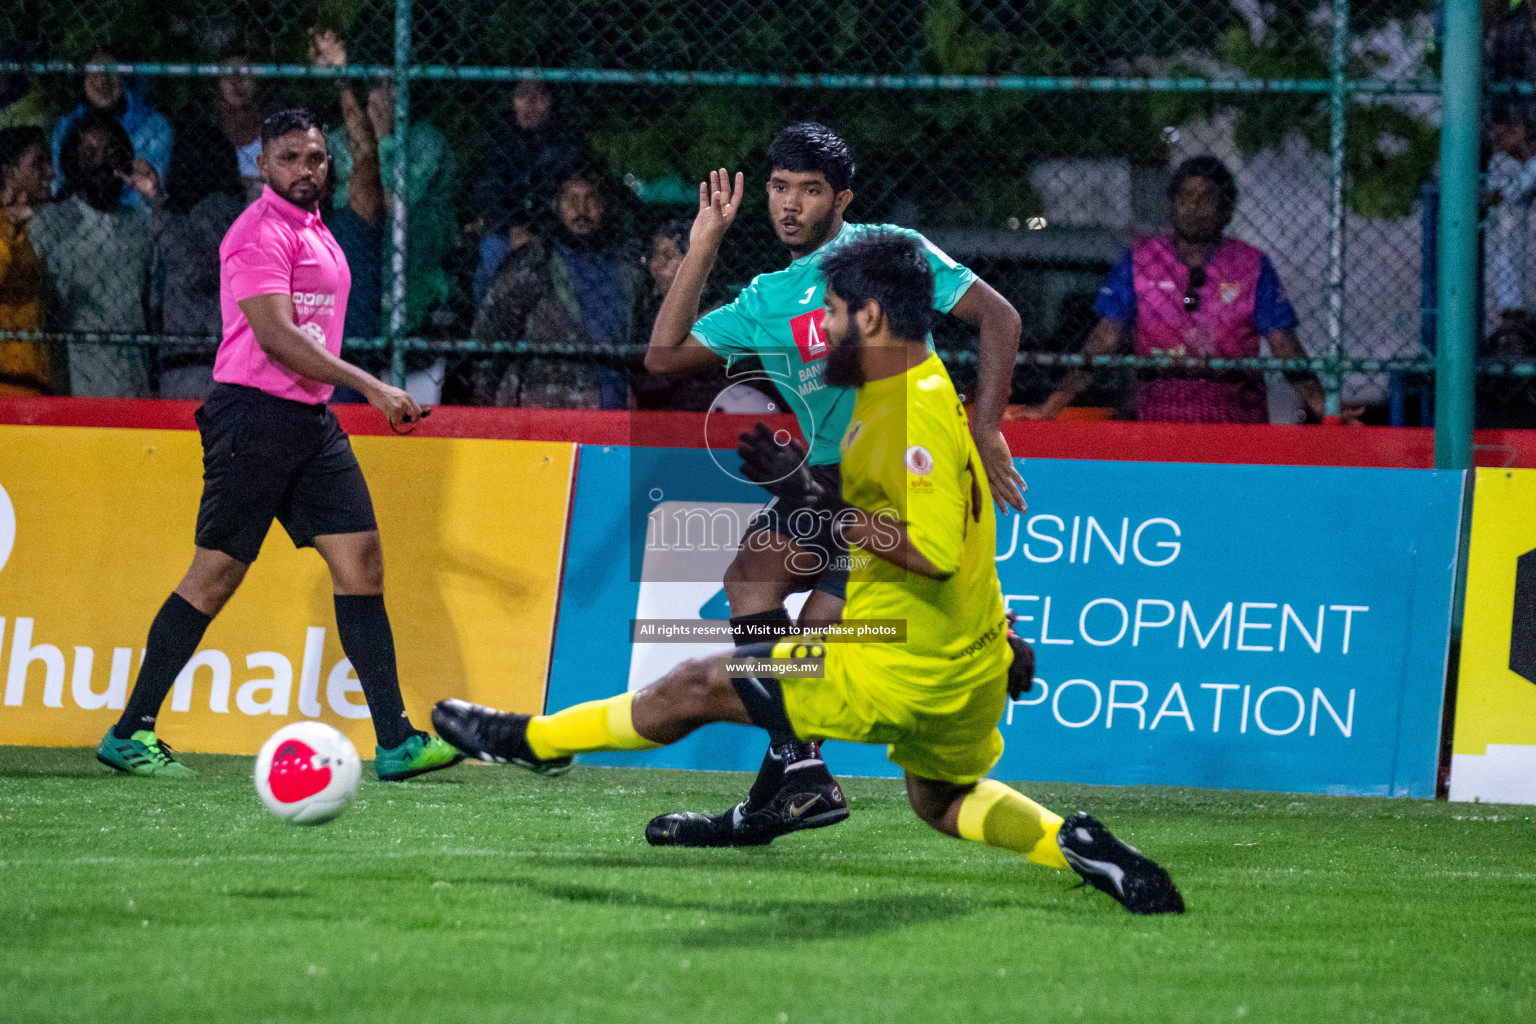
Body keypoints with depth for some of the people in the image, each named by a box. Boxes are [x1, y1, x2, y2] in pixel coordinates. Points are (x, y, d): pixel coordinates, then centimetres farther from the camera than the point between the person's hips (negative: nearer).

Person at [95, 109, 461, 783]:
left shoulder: (314, 230, 18)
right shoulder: (260, 232, -12)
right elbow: (275, 334, -21)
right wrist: (370, 387, -23)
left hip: (310, 420, 9)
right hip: (254, 416, -9)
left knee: (361, 561, -1)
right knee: (216, 575, -5)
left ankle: (395, 741, -3)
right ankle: (130, 733, 4)